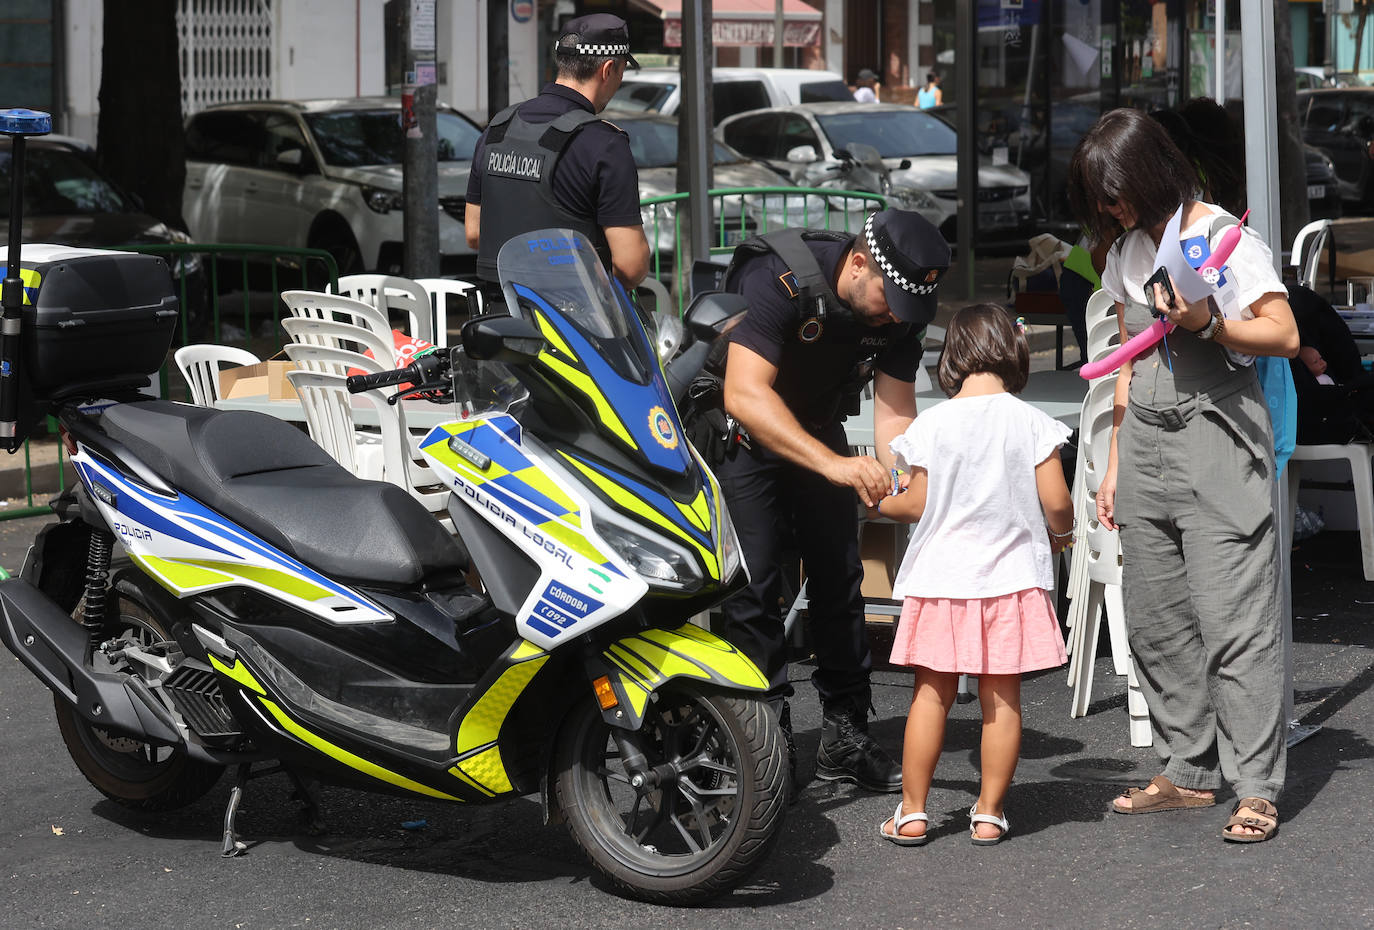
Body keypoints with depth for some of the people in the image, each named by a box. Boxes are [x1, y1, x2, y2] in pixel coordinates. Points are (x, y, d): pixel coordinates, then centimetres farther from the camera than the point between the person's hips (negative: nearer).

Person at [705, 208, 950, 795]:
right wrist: (833, 463, -52)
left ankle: (846, 738, 8)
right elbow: (744, 395, -42)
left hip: (818, 429, 6)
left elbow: (895, 411, -15)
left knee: (840, 580, 2)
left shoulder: (901, 310, -15)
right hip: (744, 432, -5)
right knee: (755, 586, -12)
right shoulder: (779, 282, -34)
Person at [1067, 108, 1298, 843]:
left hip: (1215, 438, -7)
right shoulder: (1126, 251, 15)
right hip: (1147, 444, 7)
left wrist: (1205, 323, -22)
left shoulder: (1222, 236, -5)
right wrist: (1115, 465, 18)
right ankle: (1189, 772, 14)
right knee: (1153, 619, 5)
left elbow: (1284, 336, -8)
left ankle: (1255, 788, -7)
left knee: (1231, 615, -10)